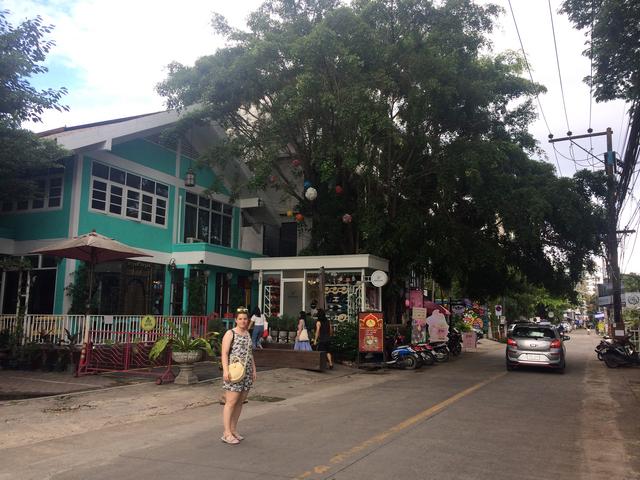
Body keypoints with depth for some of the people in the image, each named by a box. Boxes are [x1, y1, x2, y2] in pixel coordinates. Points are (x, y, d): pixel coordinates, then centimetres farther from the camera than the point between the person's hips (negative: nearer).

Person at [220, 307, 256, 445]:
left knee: (240, 402, 9)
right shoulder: (230, 334, -5)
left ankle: (234, 430, 18)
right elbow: (224, 353, -11)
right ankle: (227, 433, -2)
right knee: (231, 402, -7)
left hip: (246, 373, 7)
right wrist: (225, 370, -22)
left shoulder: (247, 334, 16)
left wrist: (254, 370, 17)